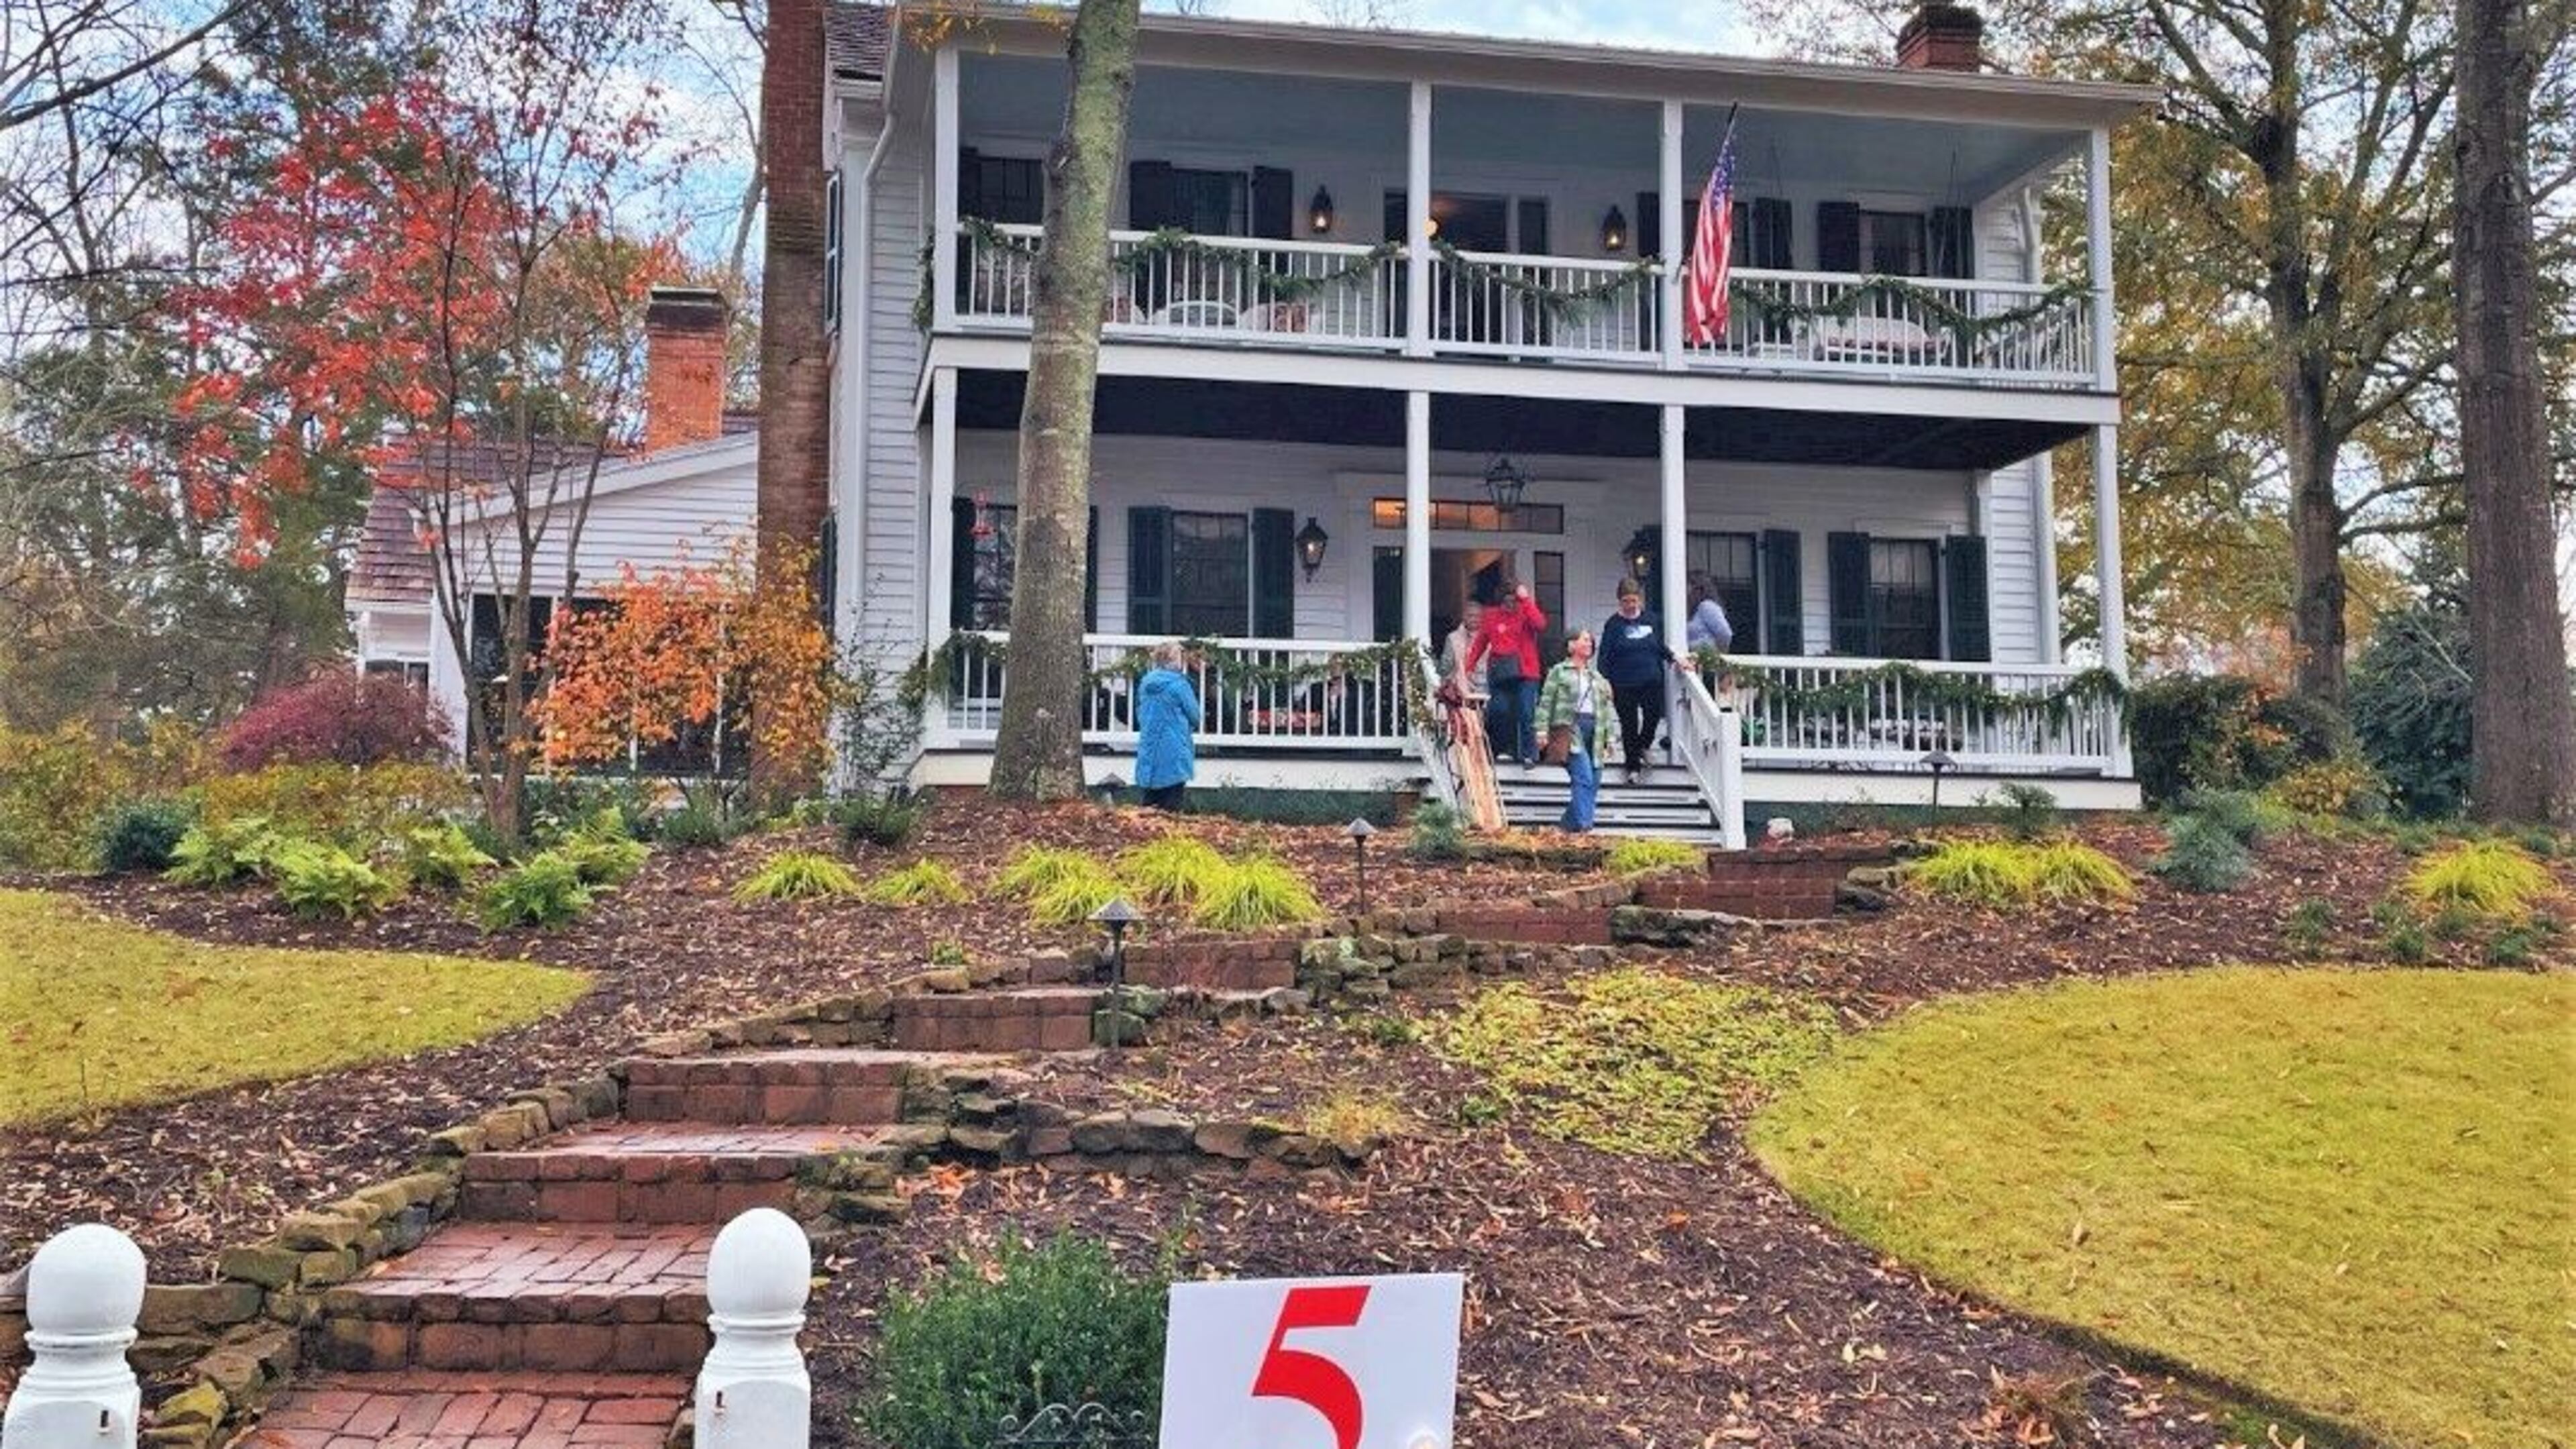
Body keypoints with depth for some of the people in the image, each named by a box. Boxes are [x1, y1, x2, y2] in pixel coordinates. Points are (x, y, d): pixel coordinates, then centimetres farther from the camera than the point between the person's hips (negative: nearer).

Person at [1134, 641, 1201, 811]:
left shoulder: (1145, 683, 5)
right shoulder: (1179, 684, -12)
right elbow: (1194, 716, -4)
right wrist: (1186, 727, 16)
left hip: (1148, 753, 5)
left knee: (1150, 806, 10)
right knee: (1170, 808, -1)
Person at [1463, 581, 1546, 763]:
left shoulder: (1526, 612, 5)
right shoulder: (1491, 616, 12)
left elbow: (1540, 624, -17)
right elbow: (1480, 643, 14)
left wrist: (1526, 600, -15)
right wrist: (1469, 666, 5)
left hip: (1524, 672, -3)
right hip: (1498, 672, 3)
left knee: (1525, 713, -7)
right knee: (1500, 712, -3)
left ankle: (1528, 753, -3)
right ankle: (1505, 750, 9)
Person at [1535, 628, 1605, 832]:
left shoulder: (1597, 678, 23)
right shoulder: (1559, 672, 8)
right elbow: (1546, 702, 2)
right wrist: (1542, 729, -9)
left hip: (1593, 728, 6)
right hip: (1570, 727, -6)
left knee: (1593, 782, 0)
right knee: (1584, 778, -19)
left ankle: (1569, 824, 9)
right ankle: (1583, 825, -20)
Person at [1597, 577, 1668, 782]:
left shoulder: (1652, 619, 5)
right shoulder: (1614, 624, -4)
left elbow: (1661, 647, 17)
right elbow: (1605, 656, -4)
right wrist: (1605, 682, -11)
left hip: (1651, 681, 2)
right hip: (1624, 685, -2)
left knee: (1654, 715, -8)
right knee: (1629, 724, 5)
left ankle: (1642, 749, 22)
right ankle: (1633, 766, 20)